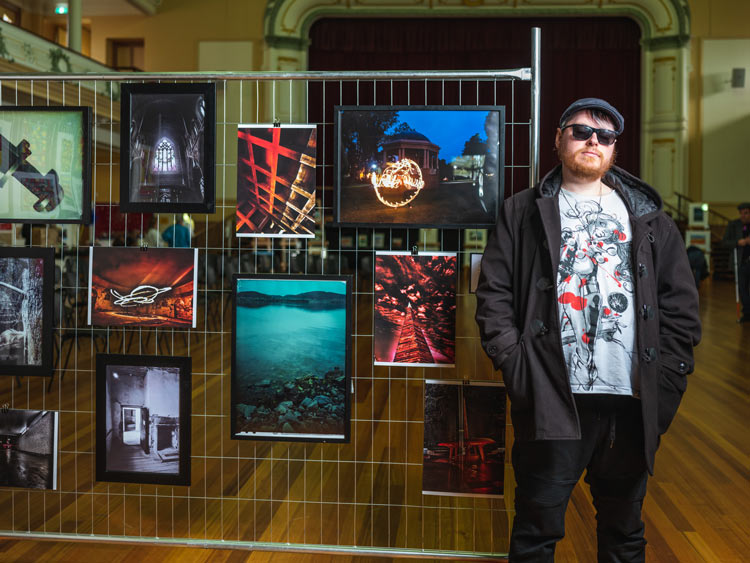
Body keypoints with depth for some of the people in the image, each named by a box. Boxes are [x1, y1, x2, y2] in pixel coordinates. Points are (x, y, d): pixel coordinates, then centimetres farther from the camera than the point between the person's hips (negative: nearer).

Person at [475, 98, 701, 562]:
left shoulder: (648, 216, 14)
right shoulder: (523, 213, 8)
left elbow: (682, 302, 10)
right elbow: (494, 294, 1)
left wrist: (668, 377, 0)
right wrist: (515, 365, -9)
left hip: (633, 402, 3)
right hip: (551, 401, -2)